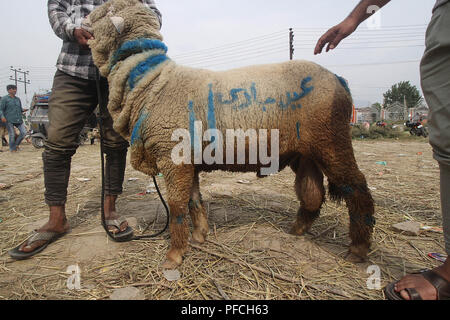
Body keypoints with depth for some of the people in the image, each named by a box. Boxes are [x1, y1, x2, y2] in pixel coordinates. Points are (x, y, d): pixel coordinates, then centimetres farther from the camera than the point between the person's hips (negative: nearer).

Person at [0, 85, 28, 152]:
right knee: (12, 135, -3)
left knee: (24, 132, -3)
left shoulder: (17, 99, 17)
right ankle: (12, 148, 12)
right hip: (9, 120, -5)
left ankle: (16, 144, 18)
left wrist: (23, 110, 0)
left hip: (18, 119, 5)